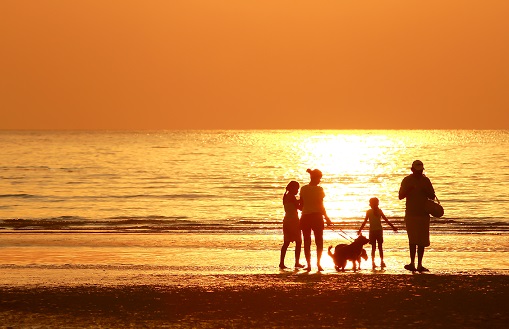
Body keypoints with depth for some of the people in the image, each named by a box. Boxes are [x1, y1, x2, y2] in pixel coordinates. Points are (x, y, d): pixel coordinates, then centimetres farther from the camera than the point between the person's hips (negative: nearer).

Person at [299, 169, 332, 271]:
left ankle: (309, 264, 4)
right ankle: (318, 263, -4)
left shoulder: (303, 189, 3)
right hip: (316, 216, -3)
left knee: (307, 241, 7)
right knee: (319, 241, 8)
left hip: (305, 217, 3)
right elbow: (321, 205, -7)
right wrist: (326, 218, 0)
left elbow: (301, 205, 6)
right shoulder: (319, 189, -8)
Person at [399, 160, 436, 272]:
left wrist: (424, 190, -10)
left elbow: (432, 196, 9)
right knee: (413, 239, -14)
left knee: (422, 241, 4)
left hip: (423, 214, 3)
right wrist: (409, 190, -19)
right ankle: (412, 262, -16)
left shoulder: (425, 181, 9)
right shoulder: (407, 180, 2)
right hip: (411, 214, -3)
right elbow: (401, 196, -2)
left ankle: (419, 264, 10)